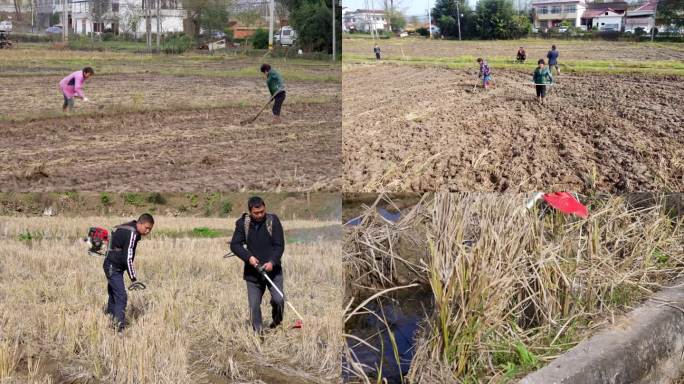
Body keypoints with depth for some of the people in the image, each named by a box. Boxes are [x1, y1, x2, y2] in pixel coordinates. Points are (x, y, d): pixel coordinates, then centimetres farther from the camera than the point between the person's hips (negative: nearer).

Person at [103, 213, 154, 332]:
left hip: (114, 268, 10)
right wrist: (133, 278, -21)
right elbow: (127, 259, -24)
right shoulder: (131, 233, -21)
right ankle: (119, 326, -16)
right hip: (113, 268, -10)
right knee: (121, 297, -14)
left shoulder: (130, 230, 9)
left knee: (114, 297, 16)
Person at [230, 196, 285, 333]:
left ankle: (276, 322, 15)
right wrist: (248, 257, -17)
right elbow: (235, 245, -2)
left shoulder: (273, 221, -6)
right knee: (253, 305, 0)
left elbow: (279, 245, -8)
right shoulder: (243, 223, -2)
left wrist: (272, 262, -22)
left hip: (273, 270, -1)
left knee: (278, 299, -13)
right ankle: (257, 331, 15)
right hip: (252, 272, 2)